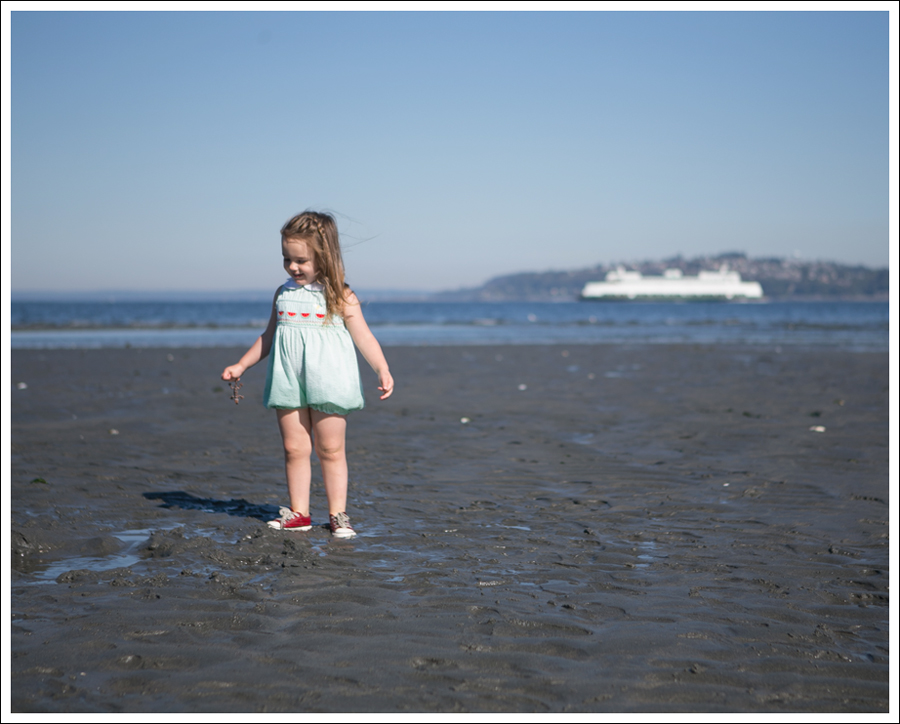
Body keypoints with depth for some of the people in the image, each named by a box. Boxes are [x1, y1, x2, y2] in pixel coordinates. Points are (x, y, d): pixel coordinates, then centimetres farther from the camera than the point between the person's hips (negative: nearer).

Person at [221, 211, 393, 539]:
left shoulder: (340, 297, -4)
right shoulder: (283, 294, 9)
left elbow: (364, 336, -5)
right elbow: (268, 337, 19)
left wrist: (382, 370, -17)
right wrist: (241, 366, 19)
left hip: (327, 385, -4)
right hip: (288, 385, 4)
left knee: (331, 450, 3)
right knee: (294, 449, 5)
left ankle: (338, 514, 12)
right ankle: (298, 513, 14)